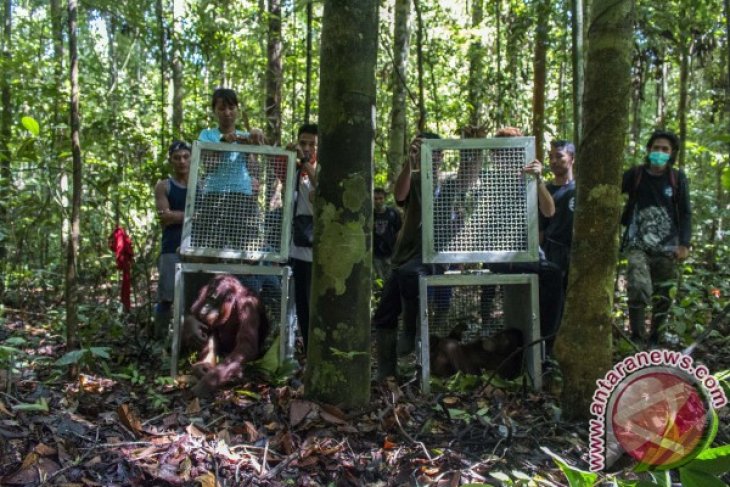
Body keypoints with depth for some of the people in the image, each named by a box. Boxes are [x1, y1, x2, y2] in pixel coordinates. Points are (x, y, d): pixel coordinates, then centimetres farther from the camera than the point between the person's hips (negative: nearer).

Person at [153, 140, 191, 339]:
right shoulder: (163, 186, 8)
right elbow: (164, 218, -6)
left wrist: (175, 215, -6)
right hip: (172, 249, -2)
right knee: (166, 298, -4)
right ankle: (159, 338, 7)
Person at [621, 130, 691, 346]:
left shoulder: (678, 178, 6)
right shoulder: (635, 174, 3)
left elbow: (685, 213, 6)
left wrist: (684, 244, -3)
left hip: (667, 248, 2)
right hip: (638, 245, -2)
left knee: (662, 298, 7)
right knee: (639, 289, -21)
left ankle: (655, 340, 23)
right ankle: (636, 337, -7)